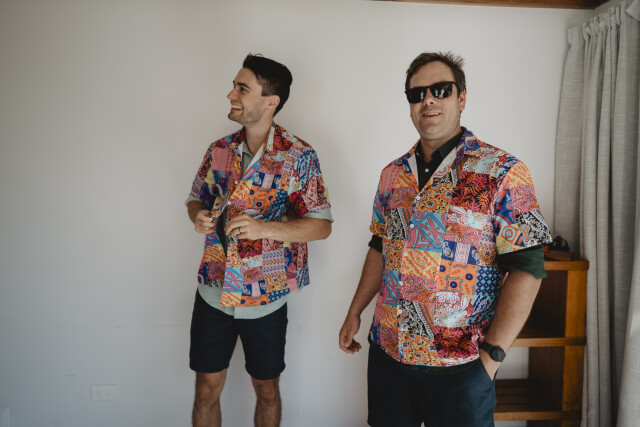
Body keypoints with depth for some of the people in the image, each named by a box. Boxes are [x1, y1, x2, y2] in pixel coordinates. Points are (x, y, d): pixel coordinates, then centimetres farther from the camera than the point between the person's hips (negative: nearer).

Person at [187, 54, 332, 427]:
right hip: (213, 293, 3)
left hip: (266, 297, -3)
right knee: (206, 389, 14)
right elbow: (196, 199, 15)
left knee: (267, 389, 17)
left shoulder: (299, 156, -11)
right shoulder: (219, 150, 2)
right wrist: (199, 216, -10)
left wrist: (264, 228, -26)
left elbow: (322, 225, -12)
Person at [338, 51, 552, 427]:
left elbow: (527, 268, -13)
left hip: (459, 364, -4)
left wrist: (493, 354, -16)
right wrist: (355, 312, 12)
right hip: (386, 351, 5)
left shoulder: (501, 171, -10)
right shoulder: (393, 173, 6)